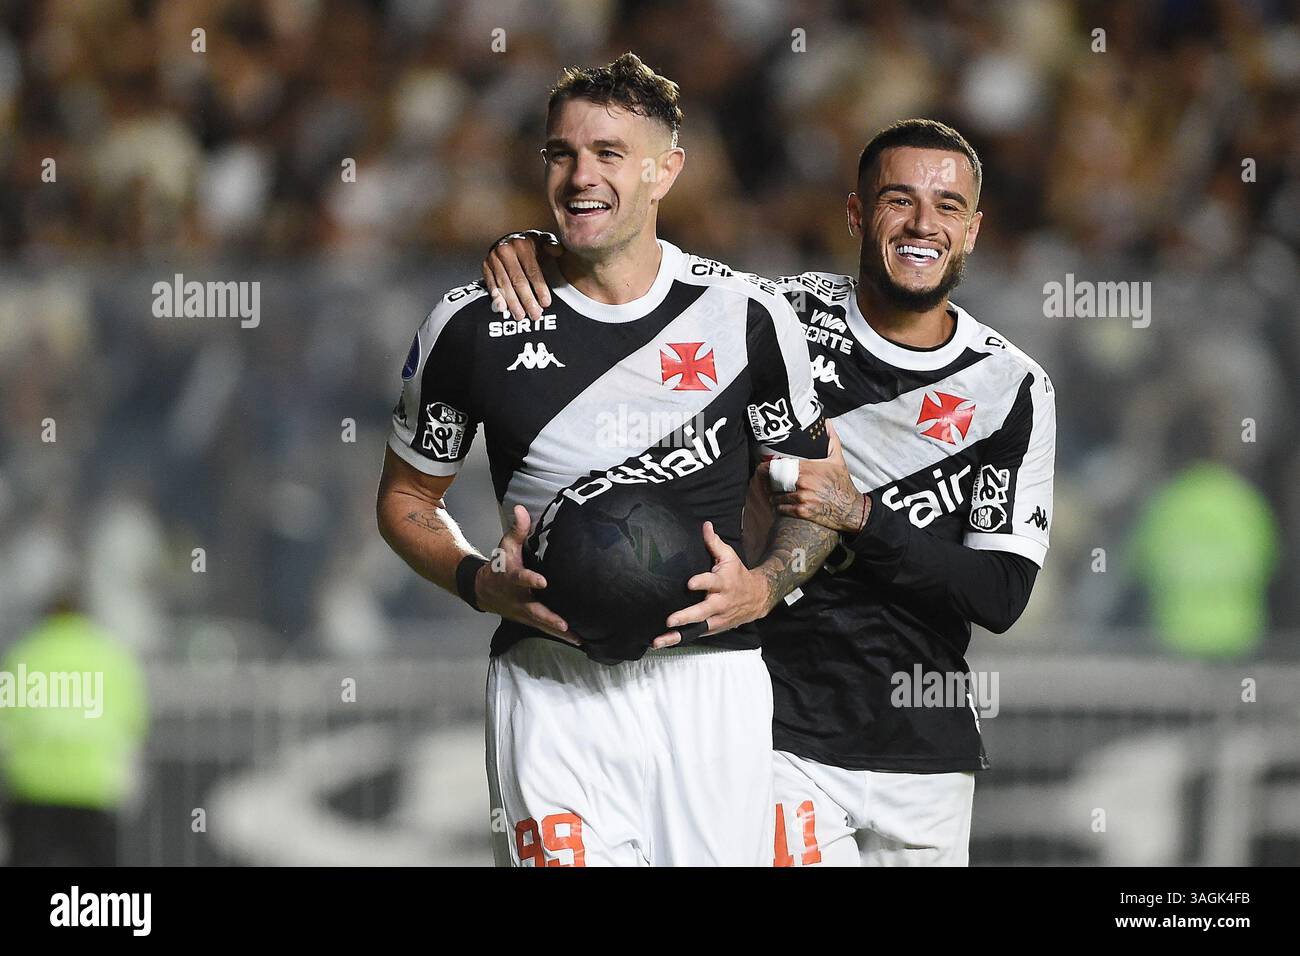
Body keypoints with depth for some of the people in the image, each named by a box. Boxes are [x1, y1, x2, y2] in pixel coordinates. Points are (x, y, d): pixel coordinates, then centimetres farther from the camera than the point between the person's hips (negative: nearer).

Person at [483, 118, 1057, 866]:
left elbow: (1003, 594, -6)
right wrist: (533, 245, -12)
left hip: (928, 753, 2)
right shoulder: (787, 318, -2)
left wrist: (858, 515, -18)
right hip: (789, 738, -2)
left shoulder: (1014, 389, 1)